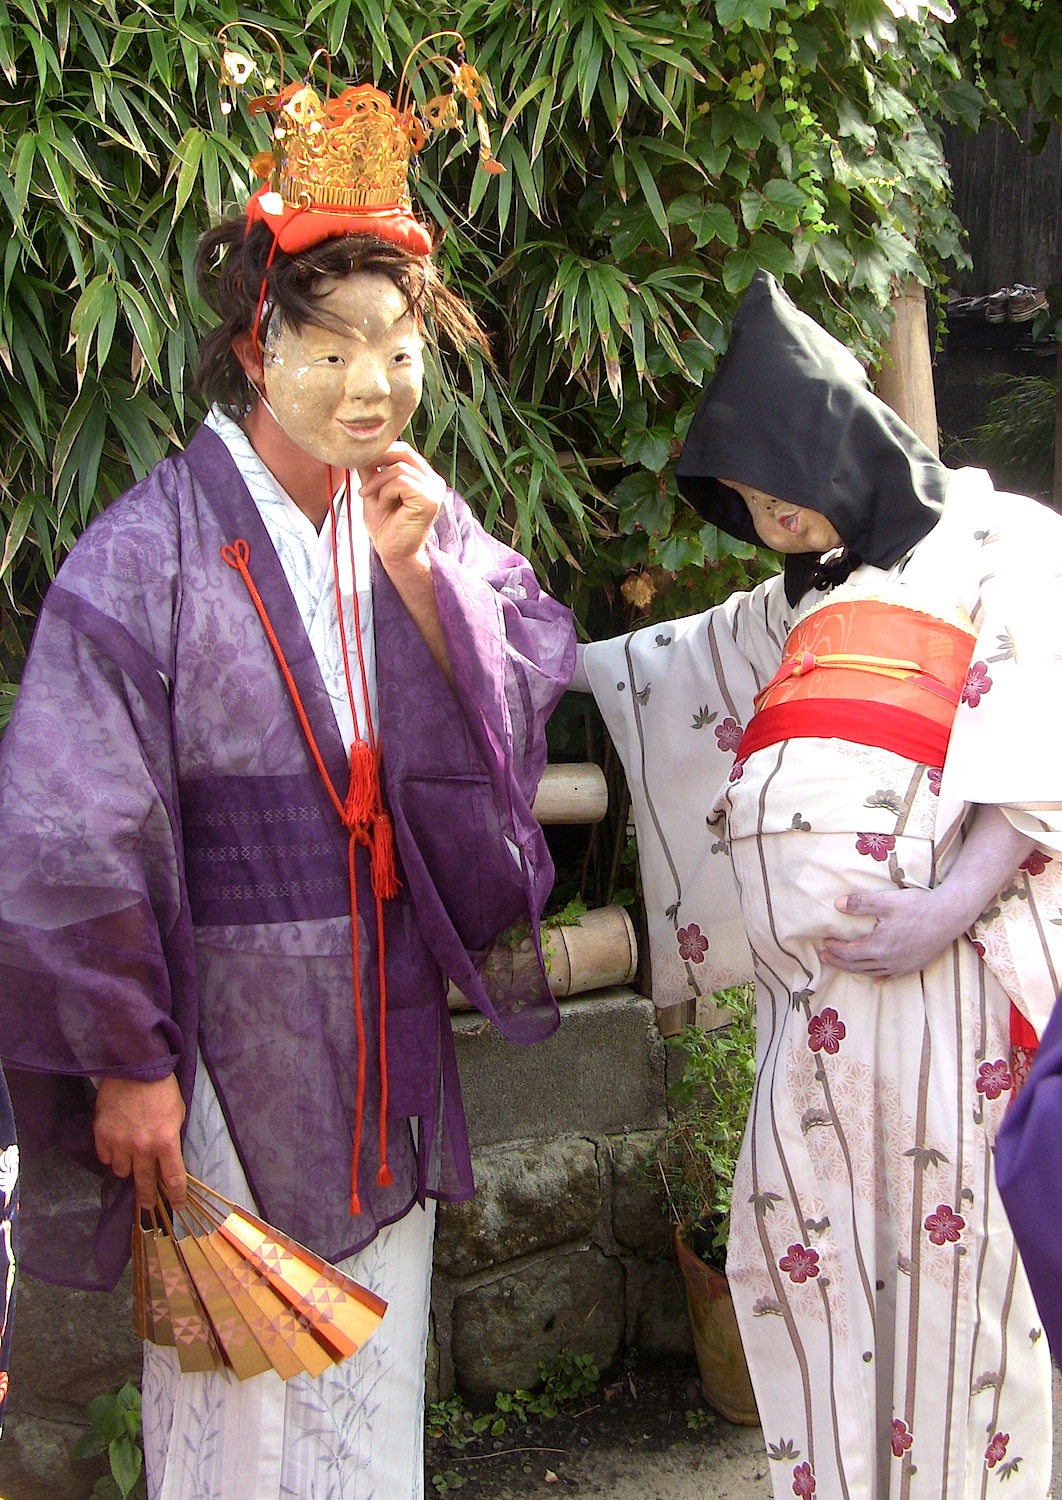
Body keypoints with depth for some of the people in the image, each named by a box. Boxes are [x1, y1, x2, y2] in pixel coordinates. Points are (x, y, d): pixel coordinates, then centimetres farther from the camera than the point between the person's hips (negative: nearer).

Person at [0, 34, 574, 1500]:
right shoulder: (149, 553, -14)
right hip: (223, 1032, -5)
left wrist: (428, 578, -13)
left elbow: (526, 712, 2)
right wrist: (126, 1061, -11)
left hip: (387, 1028, 5)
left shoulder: (423, 522, 4)